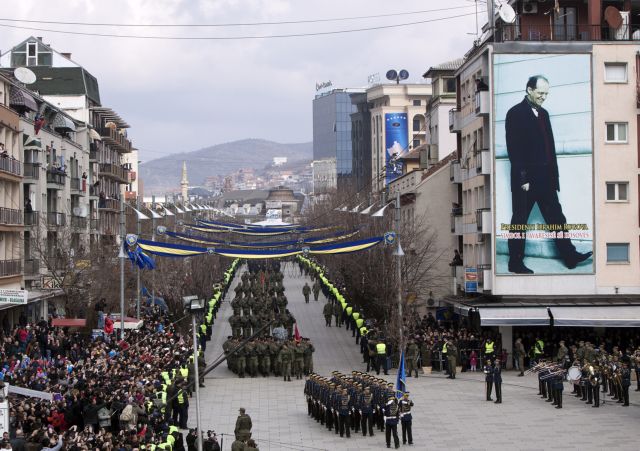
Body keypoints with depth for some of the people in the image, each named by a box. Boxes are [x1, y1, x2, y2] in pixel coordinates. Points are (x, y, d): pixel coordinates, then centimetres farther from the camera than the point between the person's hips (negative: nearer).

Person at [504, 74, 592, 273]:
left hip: (546, 178, 7)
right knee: (519, 221, 2)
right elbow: (513, 150, -14)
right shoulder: (515, 114, -9)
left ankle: (570, 257, 13)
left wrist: (554, 176, 9)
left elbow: (549, 146, 15)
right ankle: (516, 263, 9)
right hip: (525, 180, -7)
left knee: (556, 217, 9)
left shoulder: (543, 113, 14)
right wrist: (523, 179, -17)